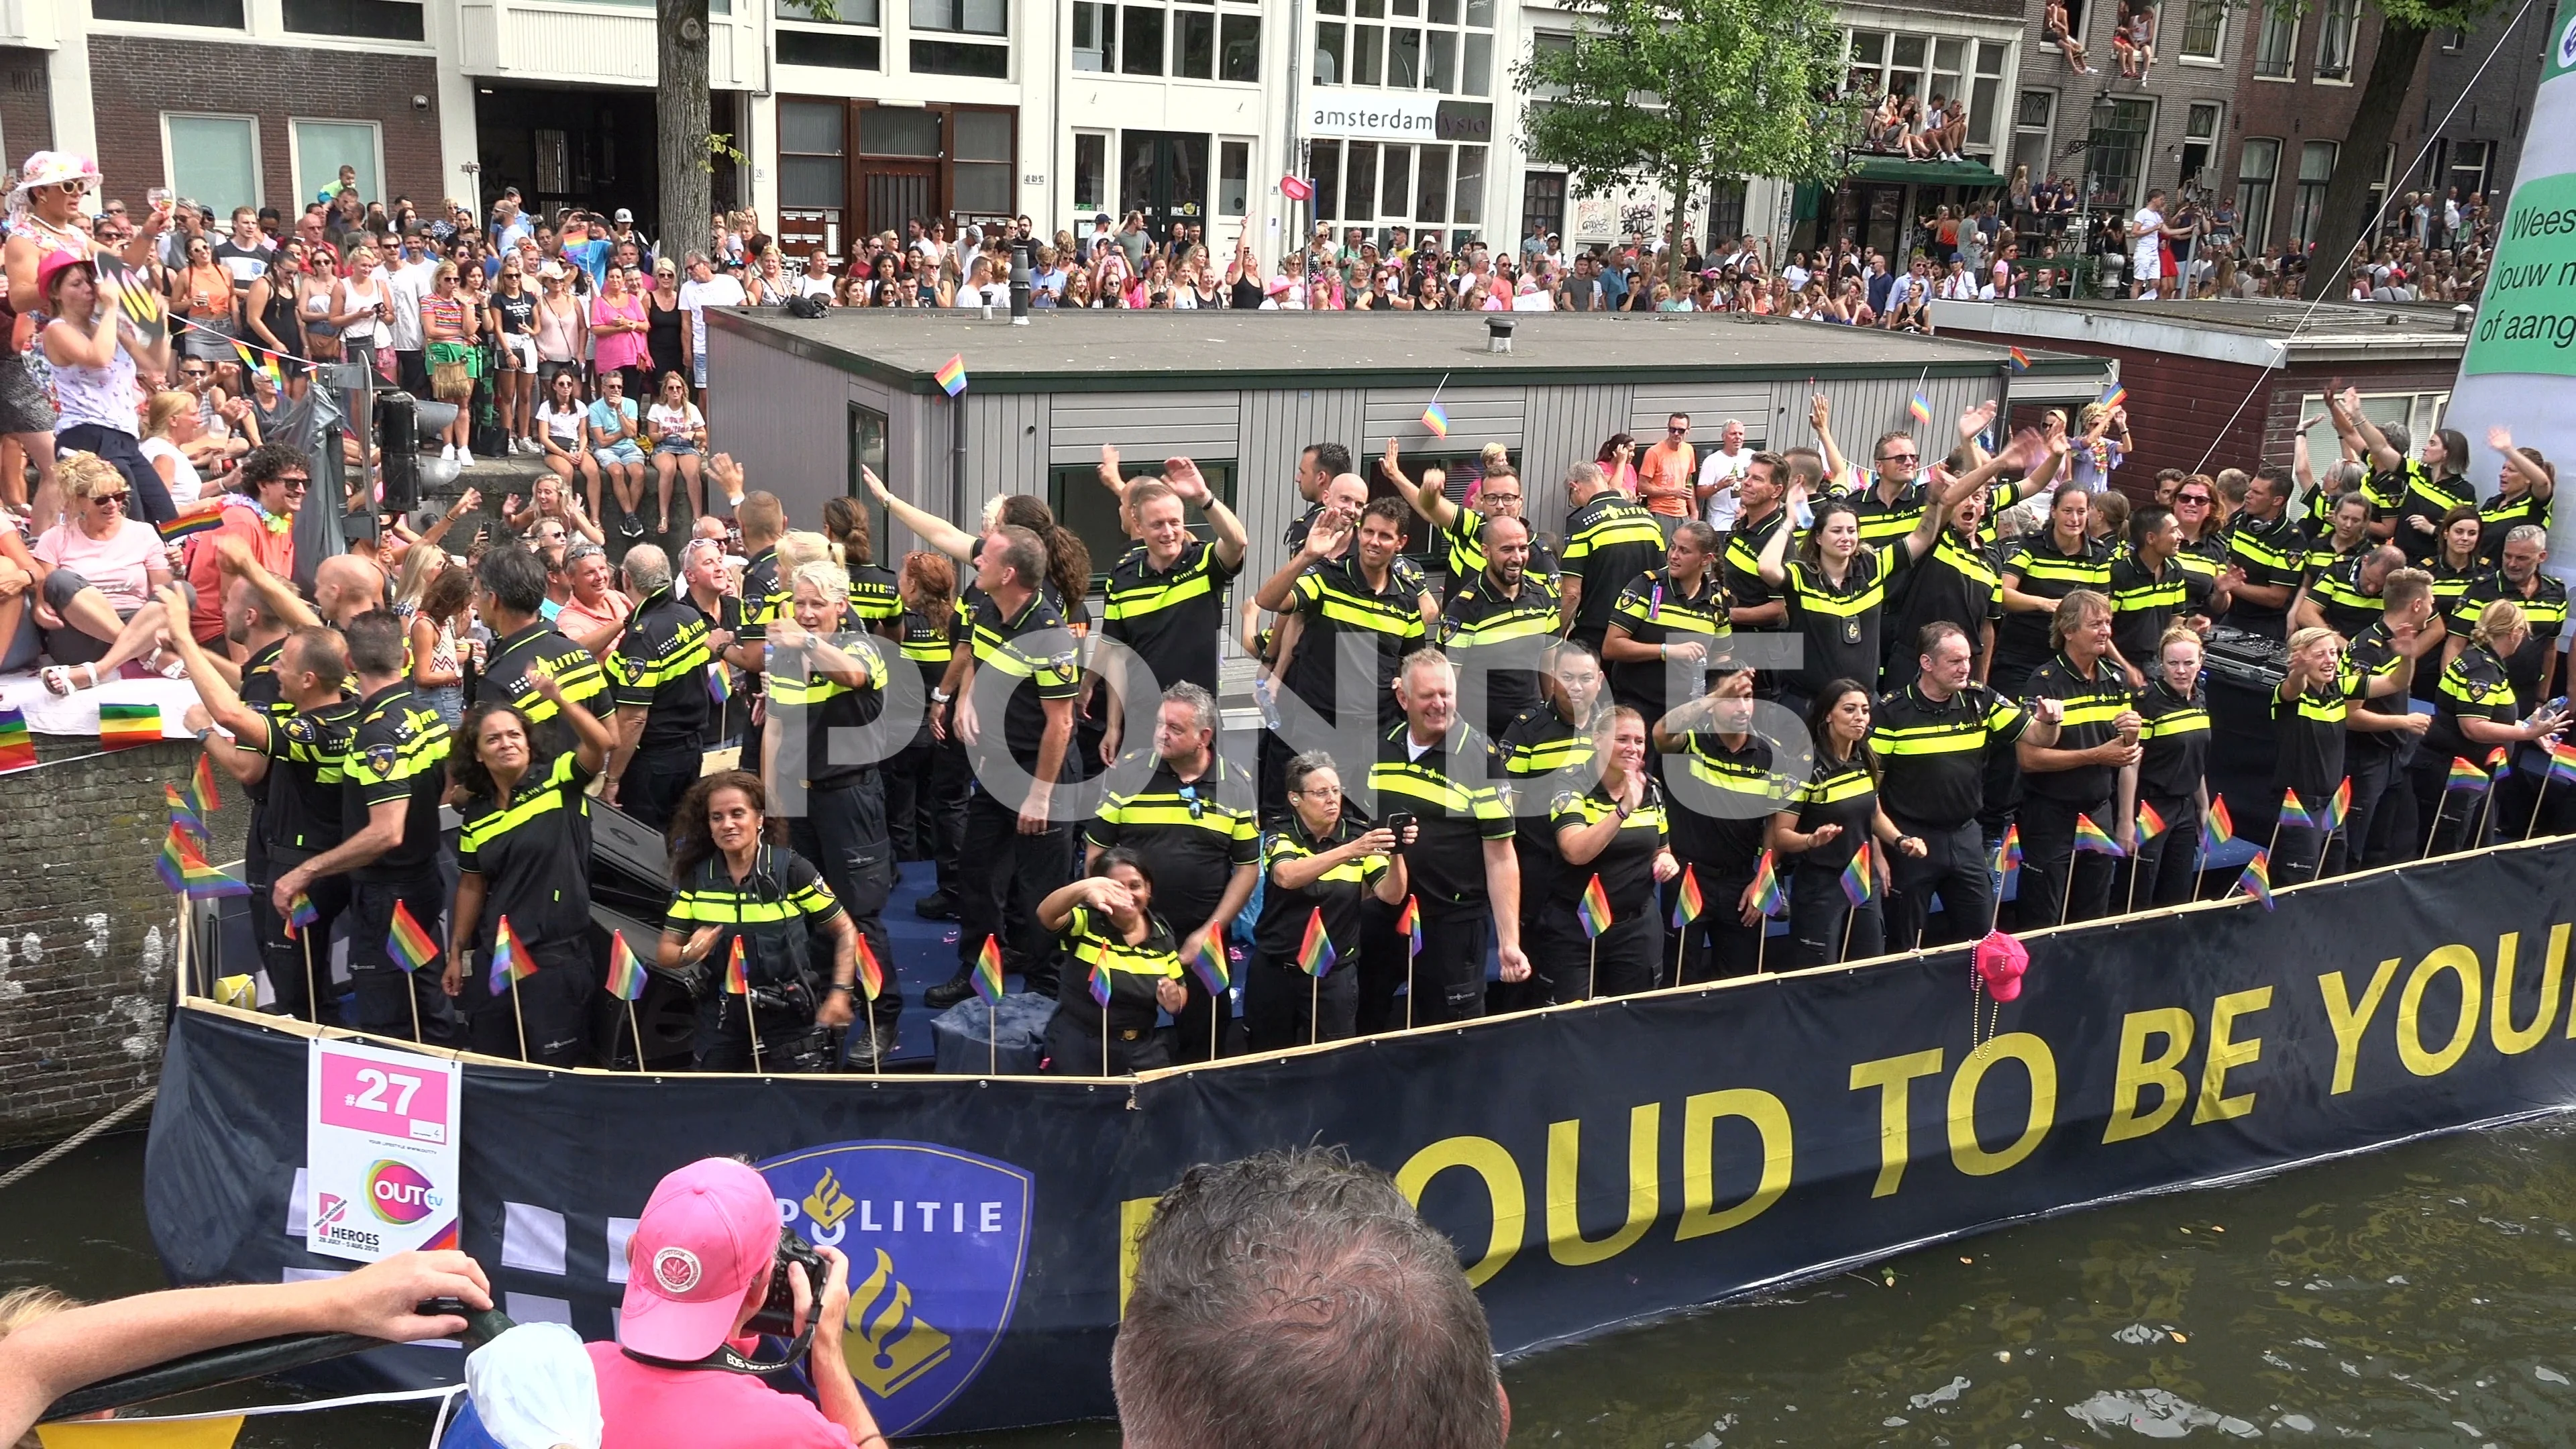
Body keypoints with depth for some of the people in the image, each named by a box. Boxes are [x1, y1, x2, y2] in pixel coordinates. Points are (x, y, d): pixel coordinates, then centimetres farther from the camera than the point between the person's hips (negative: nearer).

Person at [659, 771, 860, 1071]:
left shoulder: (792, 869, -11)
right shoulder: (696, 878, -2)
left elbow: (845, 932, -4)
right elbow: (665, 953, 4)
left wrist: (840, 992, -15)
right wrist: (689, 954, -19)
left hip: (789, 1018, -3)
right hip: (721, 1019, 3)